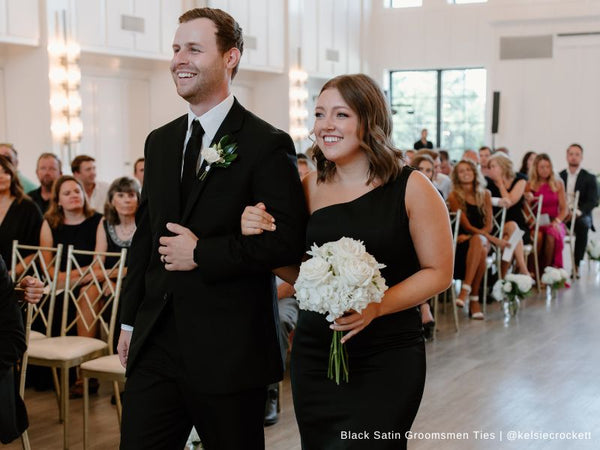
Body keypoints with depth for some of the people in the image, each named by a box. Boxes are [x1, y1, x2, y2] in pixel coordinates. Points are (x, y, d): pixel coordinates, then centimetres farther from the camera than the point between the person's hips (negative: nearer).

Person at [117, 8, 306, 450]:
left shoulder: (267, 145, -9)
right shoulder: (159, 142, 12)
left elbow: (288, 241, -15)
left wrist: (201, 254, -16)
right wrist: (130, 320, 16)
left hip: (229, 351, -5)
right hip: (156, 343, 6)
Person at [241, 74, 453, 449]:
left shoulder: (411, 187, -7)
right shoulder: (310, 187, 3)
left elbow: (438, 272, -6)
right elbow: (300, 274, 11)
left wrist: (376, 306, -19)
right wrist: (263, 238, -7)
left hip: (387, 361, -4)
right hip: (314, 357, 4)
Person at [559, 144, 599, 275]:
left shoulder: (589, 178, 7)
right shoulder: (559, 177, 15)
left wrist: (578, 212, -22)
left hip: (581, 216, -2)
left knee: (582, 224, -37)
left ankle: (576, 265, -31)